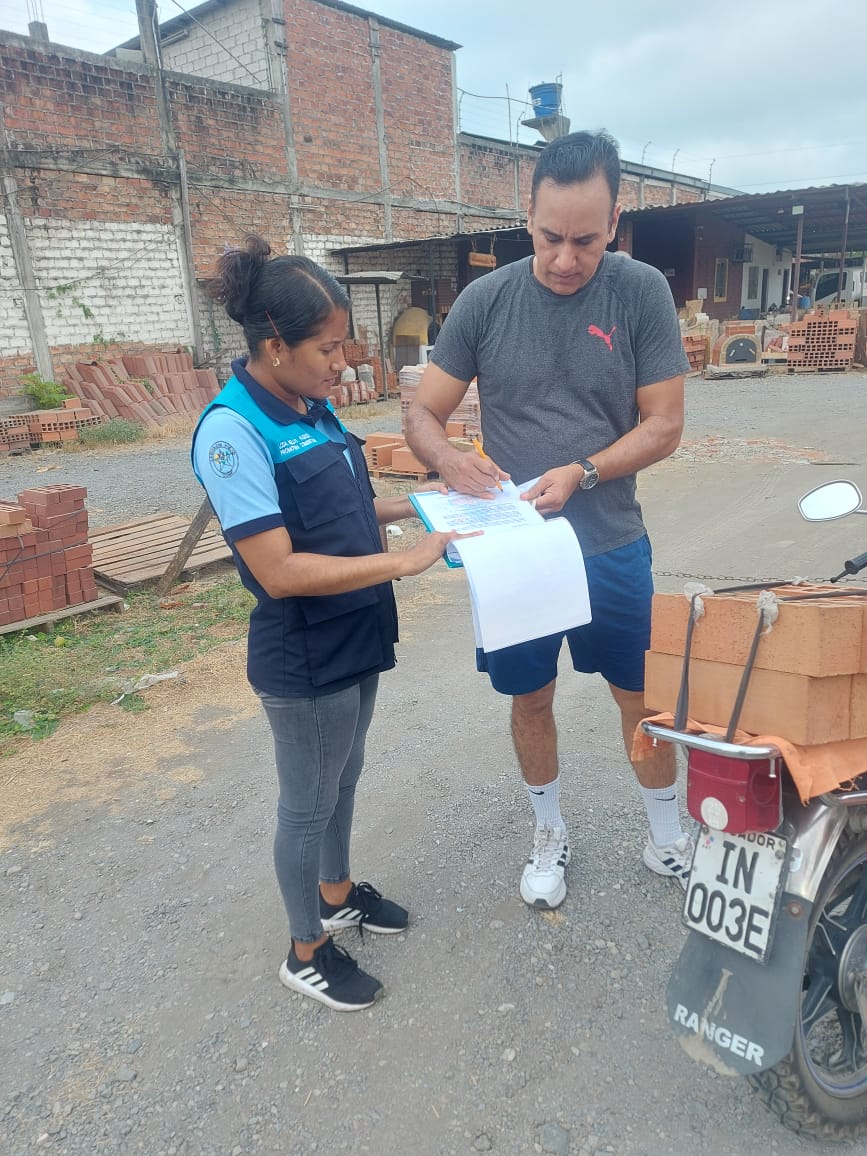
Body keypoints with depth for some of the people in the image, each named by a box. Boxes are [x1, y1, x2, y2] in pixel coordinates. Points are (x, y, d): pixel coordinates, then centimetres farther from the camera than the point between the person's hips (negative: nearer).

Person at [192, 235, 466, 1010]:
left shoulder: (312, 406, 1)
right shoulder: (232, 432, -23)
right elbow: (279, 571, -27)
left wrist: (410, 506, 2)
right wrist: (402, 562, -26)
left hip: (354, 640, 8)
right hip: (303, 660, -8)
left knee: (344, 779, 25)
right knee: (308, 803, 11)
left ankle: (337, 893, 49)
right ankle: (307, 950, 35)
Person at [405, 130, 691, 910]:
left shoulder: (642, 293, -7)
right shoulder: (485, 300, -4)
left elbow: (664, 425, -6)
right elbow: (423, 417, -2)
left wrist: (580, 474, -21)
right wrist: (448, 458, -24)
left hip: (612, 545, 0)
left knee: (642, 695, 13)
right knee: (531, 698, 15)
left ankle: (668, 839, 39)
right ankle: (550, 836, 40)